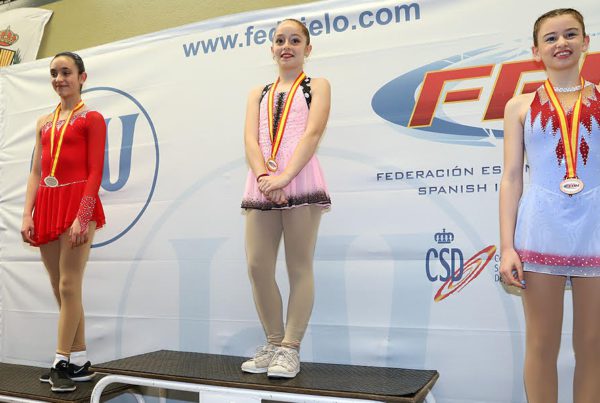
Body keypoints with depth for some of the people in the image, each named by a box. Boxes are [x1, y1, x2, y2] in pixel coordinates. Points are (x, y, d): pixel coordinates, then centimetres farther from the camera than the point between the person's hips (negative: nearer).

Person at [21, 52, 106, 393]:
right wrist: (28, 214, 4)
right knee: (60, 289, 8)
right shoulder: (44, 123, 19)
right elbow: (36, 173, 15)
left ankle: (63, 363, 3)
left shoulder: (91, 118, 1)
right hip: (48, 206, 7)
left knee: (69, 286, -7)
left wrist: (82, 216, -17)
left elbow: (95, 172, -7)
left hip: (77, 204, -6)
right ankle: (79, 362, 18)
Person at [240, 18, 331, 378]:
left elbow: (312, 135, -6)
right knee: (257, 266, 1)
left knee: (299, 268, -1)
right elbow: (250, 140, 5)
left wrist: (284, 177, -20)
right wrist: (264, 175, -15)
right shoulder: (258, 94, 21)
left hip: (301, 182, -4)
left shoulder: (317, 86, 11)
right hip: (261, 185, 4)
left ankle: (290, 349, 7)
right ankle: (273, 344, 16)